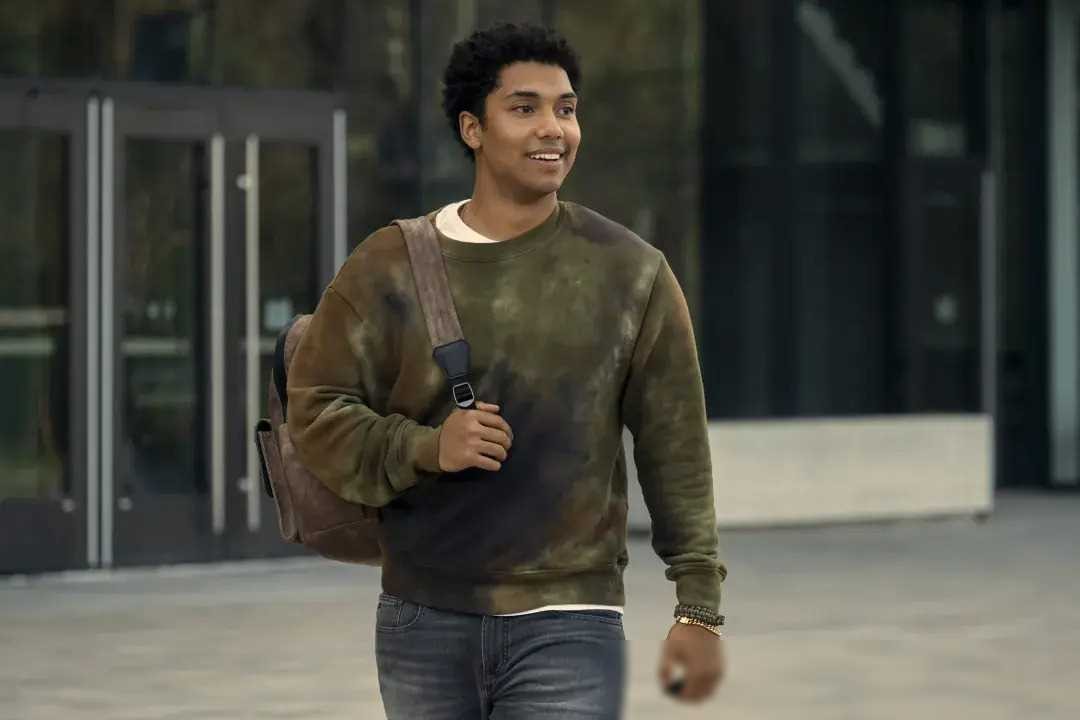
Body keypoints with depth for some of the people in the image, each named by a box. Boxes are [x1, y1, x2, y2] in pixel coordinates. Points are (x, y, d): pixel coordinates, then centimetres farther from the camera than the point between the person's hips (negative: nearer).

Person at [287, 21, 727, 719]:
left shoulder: (631, 273, 1)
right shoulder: (391, 267, 3)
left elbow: (676, 454, 2)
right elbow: (316, 409, 2)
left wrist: (699, 609, 0)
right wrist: (426, 448, -15)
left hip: (568, 629, -2)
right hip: (422, 626, 2)